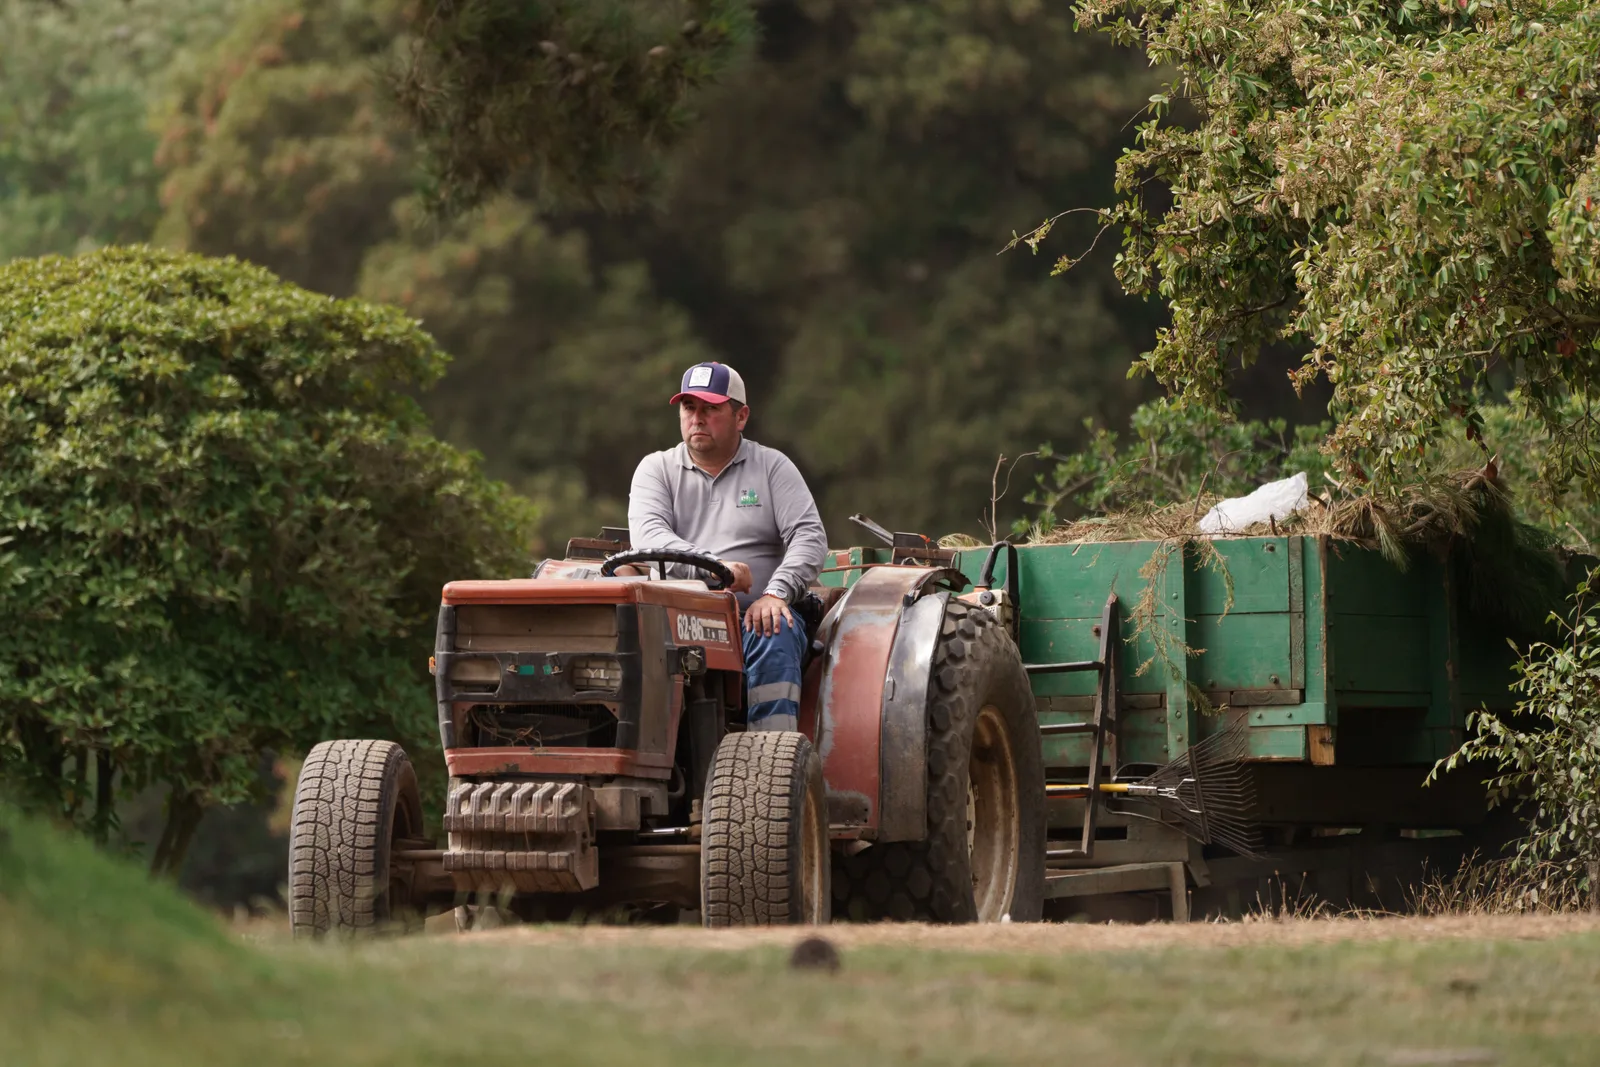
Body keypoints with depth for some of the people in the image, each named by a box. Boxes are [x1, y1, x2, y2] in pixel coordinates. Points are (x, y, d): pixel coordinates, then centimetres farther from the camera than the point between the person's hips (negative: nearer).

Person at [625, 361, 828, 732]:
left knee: (775, 636, -35)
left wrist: (776, 593, -16)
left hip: (754, 614, 0)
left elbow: (809, 535, 3)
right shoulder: (656, 469, 15)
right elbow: (648, 534, -4)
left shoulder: (772, 467, 14)